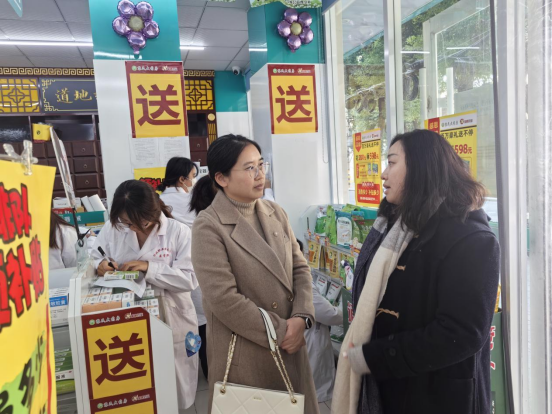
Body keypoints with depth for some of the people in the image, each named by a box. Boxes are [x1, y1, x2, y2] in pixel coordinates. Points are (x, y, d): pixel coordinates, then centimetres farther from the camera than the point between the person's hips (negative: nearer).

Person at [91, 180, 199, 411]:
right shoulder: (112, 228, -3)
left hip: (169, 321, -2)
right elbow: (93, 261, 7)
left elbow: (190, 279, -16)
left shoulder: (179, 231, -12)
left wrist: (150, 268, -24)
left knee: (173, 393, 15)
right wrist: (101, 266, -17)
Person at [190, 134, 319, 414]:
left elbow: (300, 268, 5)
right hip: (245, 355, -5)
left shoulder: (275, 213, 5)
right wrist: (279, 332, -14)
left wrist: (301, 318, -9)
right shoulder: (208, 227, -15)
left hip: (290, 345, 6)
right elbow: (224, 300, -19)